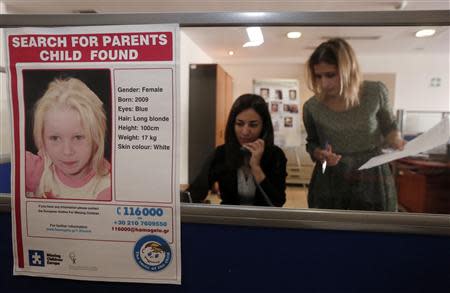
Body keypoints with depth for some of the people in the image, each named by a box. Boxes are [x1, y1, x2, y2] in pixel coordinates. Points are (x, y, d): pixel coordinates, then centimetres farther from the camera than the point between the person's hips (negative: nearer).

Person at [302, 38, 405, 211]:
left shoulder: (375, 92, -10)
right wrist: (319, 153, -14)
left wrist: (396, 141, -14)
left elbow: (389, 128, 7)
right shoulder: (312, 107, -9)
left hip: (372, 182, 0)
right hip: (329, 185, 0)